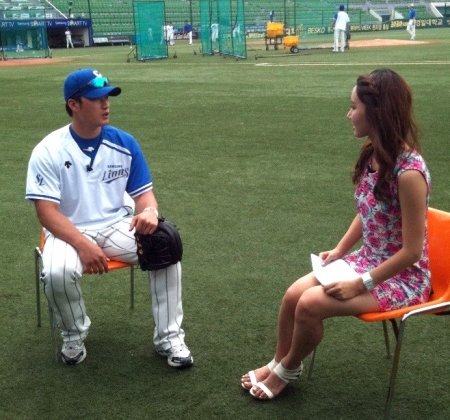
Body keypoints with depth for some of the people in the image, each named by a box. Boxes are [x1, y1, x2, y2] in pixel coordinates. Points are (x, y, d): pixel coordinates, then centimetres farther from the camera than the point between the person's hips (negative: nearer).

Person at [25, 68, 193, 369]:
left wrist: (149, 211, -23)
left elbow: (143, 192, 3)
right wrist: (83, 244, -29)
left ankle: (168, 338, -9)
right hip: (69, 233, -3)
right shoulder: (48, 151, -10)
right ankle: (74, 335, 0)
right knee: (57, 272, -33)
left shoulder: (124, 143, -1)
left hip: (118, 227, 3)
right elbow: (47, 212, -15)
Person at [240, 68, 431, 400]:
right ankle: (278, 362, 16)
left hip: (403, 276, -7)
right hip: (367, 259, 8)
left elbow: (411, 252, -24)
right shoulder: (372, 154, -2)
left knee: (310, 304, -20)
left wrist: (360, 285, -20)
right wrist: (339, 251, 2)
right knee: (294, 294, -6)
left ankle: (287, 371, 8)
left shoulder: (408, 172, -28)